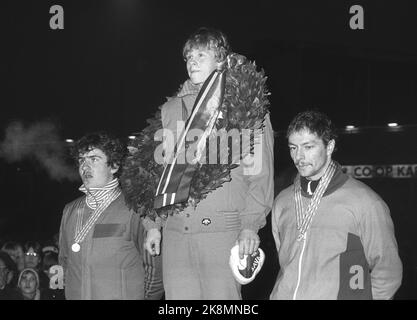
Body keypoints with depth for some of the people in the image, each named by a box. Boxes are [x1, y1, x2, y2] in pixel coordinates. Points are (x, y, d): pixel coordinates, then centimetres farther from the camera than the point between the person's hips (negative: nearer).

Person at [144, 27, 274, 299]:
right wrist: (153, 223, 12)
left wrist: (251, 225, -10)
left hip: (223, 231, -4)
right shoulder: (170, 109, 18)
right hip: (175, 233, 4)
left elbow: (261, 172, 0)